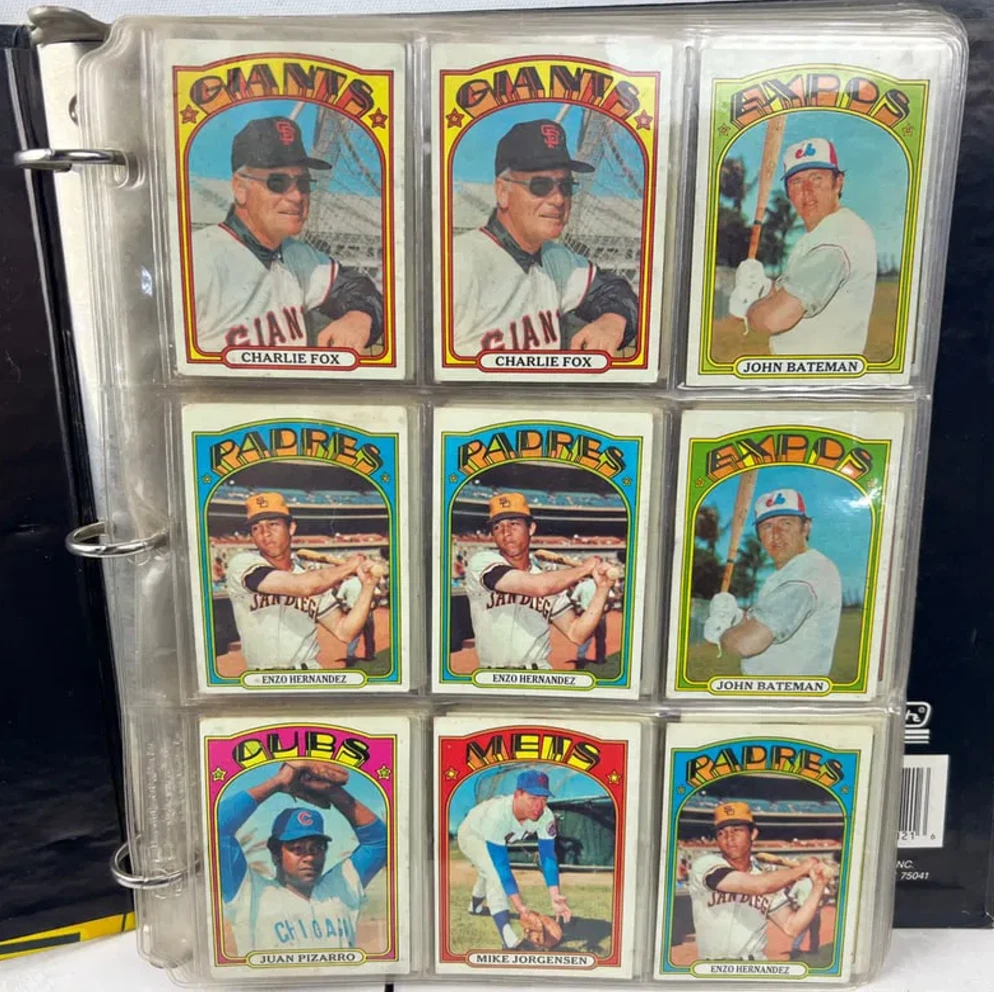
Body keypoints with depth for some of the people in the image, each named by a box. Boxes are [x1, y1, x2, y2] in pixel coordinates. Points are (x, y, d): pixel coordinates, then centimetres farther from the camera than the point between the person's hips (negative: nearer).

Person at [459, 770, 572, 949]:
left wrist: (555, 897, -41)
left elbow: (548, 856, -30)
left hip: (493, 838, 6)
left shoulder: (545, 816, -34)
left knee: (489, 873, 31)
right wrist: (519, 906, -50)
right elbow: (501, 864, -47)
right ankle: (509, 941, -32)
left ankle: (475, 906, 63)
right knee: (495, 873, -31)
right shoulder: (496, 815, -48)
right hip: (471, 834, -6)